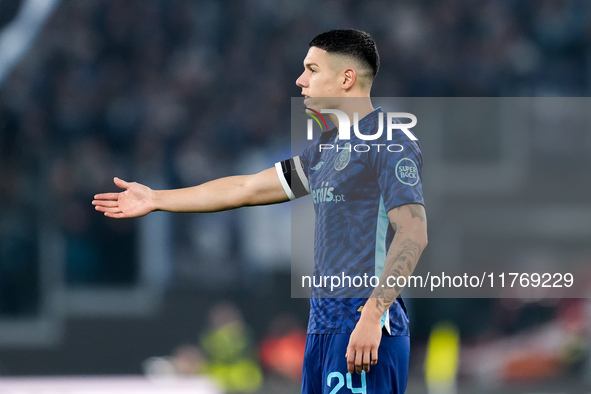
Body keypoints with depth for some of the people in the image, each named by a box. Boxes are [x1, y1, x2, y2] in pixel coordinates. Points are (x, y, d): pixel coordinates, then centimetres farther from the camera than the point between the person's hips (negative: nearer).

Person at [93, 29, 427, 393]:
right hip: (324, 326, 9)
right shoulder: (327, 147, 21)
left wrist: (372, 315, -26)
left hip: (365, 327, -9)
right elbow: (247, 189, 29)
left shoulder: (388, 143, -8)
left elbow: (413, 233, -18)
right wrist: (155, 199, 32)